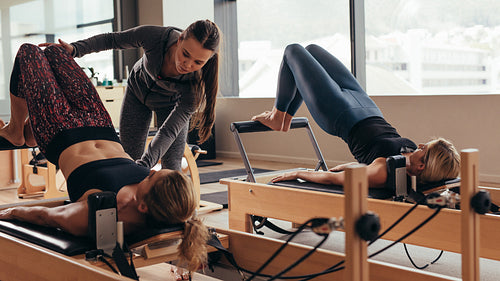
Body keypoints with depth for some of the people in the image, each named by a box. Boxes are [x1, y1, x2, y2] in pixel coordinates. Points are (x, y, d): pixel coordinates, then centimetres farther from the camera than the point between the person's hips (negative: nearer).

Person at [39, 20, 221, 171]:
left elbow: (170, 130, -40)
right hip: (138, 91, 2)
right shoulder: (153, 36, -38)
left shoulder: (198, 81, -39)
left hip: (170, 104, -2)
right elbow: (112, 40, -17)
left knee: (171, 166, -11)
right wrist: (75, 49, -25)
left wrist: (144, 165, -51)